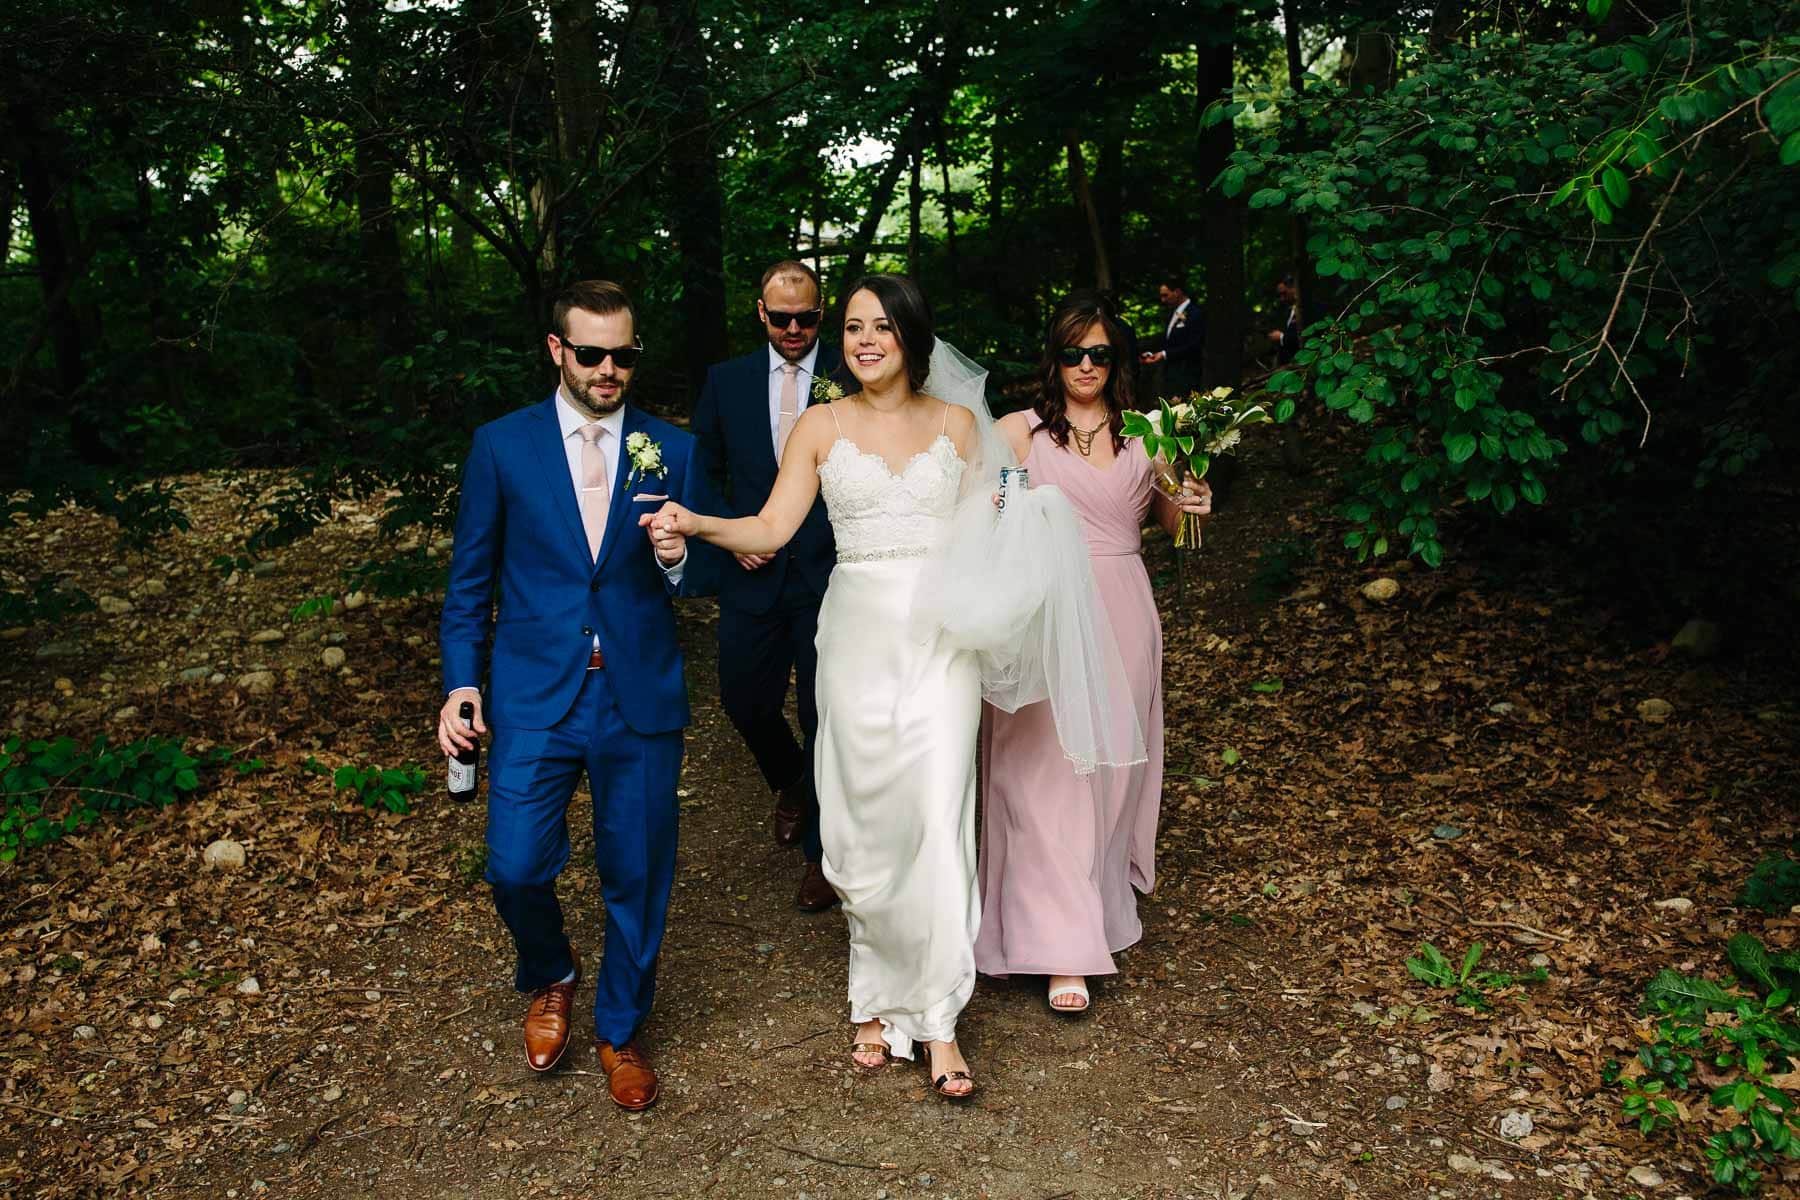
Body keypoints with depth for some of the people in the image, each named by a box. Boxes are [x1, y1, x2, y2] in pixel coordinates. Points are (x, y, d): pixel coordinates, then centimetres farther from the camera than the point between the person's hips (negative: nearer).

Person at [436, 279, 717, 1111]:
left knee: (637, 877, 8)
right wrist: (461, 682, -1)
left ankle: (619, 1029, 33)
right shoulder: (502, 446, 2)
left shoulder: (673, 451, 4)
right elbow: (470, 577, 7)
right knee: (516, 867, -6)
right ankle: (550, 981, 29)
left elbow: (699, 578, 9)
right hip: (533, 696, -1)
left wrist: (675, 559, -14)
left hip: (641, 698, 1)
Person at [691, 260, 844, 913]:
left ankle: (821, 847, 24)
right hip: (754, 572, 3)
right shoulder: (726, 381, 6)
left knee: (826, 714, 5)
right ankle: (792, 785, 42)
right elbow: (702, 473, 12)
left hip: (830, 572, -2)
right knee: (745, 701, 8)